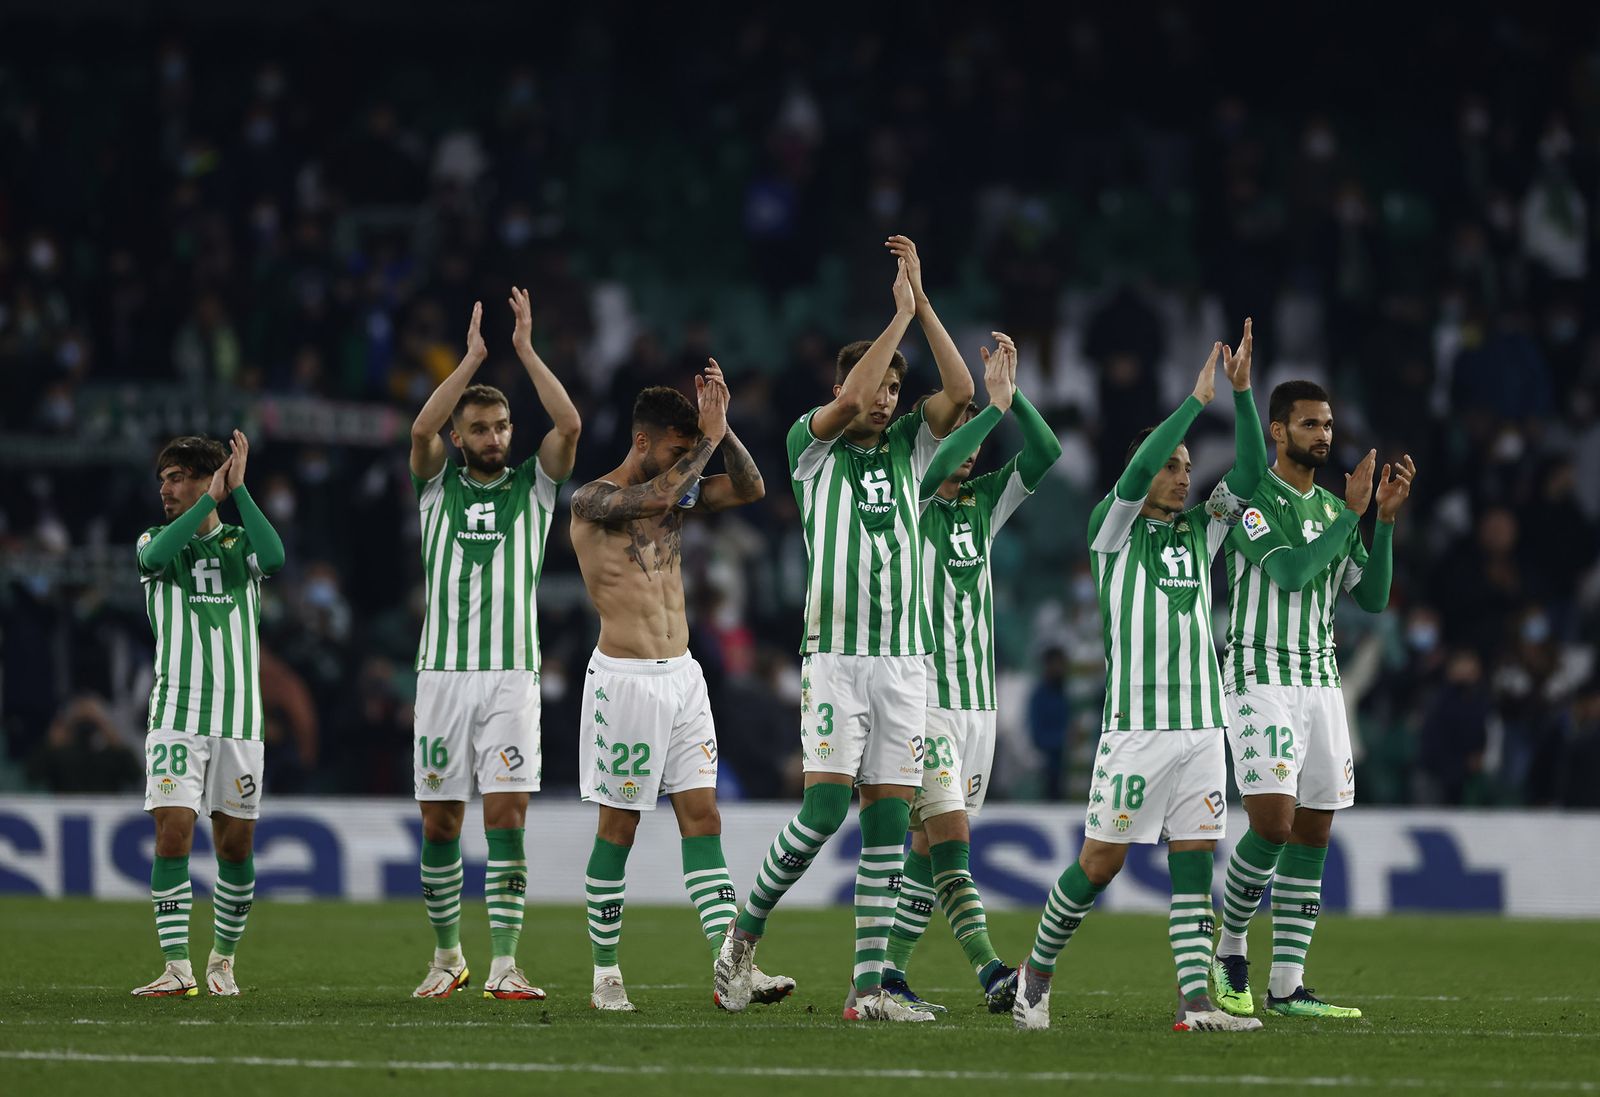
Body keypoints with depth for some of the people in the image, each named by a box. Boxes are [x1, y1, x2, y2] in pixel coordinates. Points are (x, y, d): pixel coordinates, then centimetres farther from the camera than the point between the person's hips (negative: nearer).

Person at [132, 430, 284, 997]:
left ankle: (223, 959, 21)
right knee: (172, 837, -13)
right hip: (175, 716, -1)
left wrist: (238, 489, -14)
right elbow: (157, 556, -17)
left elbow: (274, 555, -15)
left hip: (239, 718, 1)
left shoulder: (239, 542, 8)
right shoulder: (155, 540, 8)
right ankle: (177, 968, -13)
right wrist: (210, 500, -14)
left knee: (235, 845, 5)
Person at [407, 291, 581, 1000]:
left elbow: (569, 425, -6)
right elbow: (421, 428, -9)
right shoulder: (437, 484, 10)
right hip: (443, 670, 1)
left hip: (512, 675, -1)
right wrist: (473, 357, -9)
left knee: (506, 817, -9)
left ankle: (503, 966, -12)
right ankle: (448, 955, 19)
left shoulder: (532, 484, 10)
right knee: (440, 822, 4)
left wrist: (525, 349, -5)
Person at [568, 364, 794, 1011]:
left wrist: (722, 429, -5)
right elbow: (652, 498, -25)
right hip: (624, 678, -6)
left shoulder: (677, 491, 13)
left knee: (702, 819, -1)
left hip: (682, 674, 6)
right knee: (618, 827, 0)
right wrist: (708, 438, -16)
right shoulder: (592, 500, -7)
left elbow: (751, 489, 7)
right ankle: (605, 974, 10)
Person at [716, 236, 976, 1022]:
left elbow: (960, 391, 0)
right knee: (826, 804, -15)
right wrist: (899, 312, -12)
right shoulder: (813, 446, 2)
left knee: (888, 820, -1)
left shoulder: (908, 449, 14)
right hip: (834, 654, -4)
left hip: (904, 659, 4)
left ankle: (870, 986, -2)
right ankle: (744, 931, 5)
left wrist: (923, 299, -5)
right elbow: (849, 399, -17)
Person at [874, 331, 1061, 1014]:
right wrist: (994, 406, -27)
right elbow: (932, 471, -27)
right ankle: (992, 974, -26)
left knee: (930, 848, 9)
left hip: (977, 702, 7)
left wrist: (1012, 392, -10)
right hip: (921, 703, -7)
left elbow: (1047, 457, 2)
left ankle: (891, 973, 16)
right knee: (950, 842, -15)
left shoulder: (981, 505, 12)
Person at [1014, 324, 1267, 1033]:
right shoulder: (1113, 529, 1)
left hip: (1202, 725, 5)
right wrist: (1196, 401, -17)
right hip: (1136, 725, -5)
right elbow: (1135, 475, -18)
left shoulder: (1198, 532, 15)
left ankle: (1196, 1002, -7)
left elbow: (1248, 473, 5)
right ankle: (1036, 974, 17)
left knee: (1195, 860, -3)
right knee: (1102, 861, -1)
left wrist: (1241, 391, -6)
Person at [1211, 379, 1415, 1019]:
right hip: (1260, 678, -7)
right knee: (1273, 821, -18)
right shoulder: (1253, 500, -6)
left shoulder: (1333, 508, 15)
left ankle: (1286, 988, 3)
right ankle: (1230, 950, 5)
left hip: (1320, 679, 7)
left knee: (1313, 835, 1)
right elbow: (1290, 571, -20)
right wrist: (1353, 512, -16)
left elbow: (1372, 598, 11)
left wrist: (1386, 519, 0)